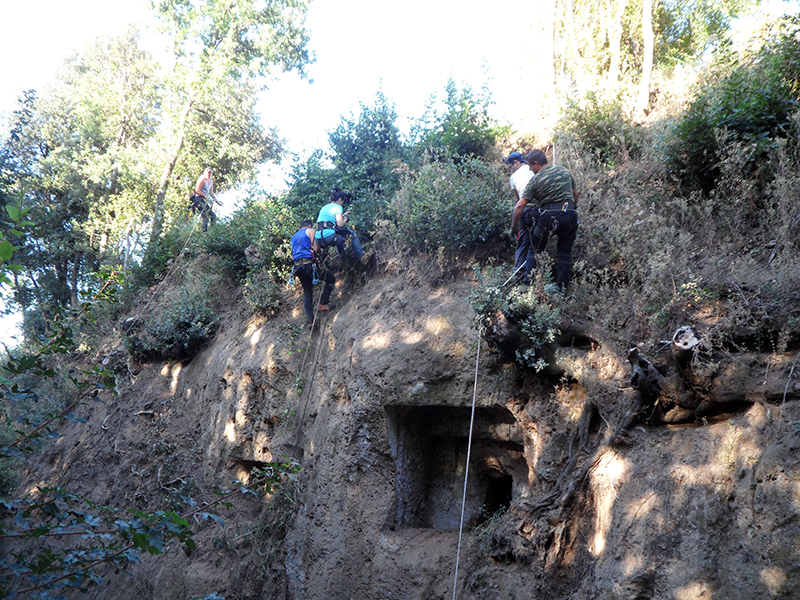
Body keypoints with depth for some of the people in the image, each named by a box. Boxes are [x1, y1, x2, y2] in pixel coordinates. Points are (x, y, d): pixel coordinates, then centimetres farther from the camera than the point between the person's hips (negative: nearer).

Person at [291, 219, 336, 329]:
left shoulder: (294, 237, 26)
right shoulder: (310, 231, 4)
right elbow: (316, 248, -6)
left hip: (297, 266, 7)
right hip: (309, 263, -7)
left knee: (307, 293, 13)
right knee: (331, 279, 12)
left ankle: (309, 321, 5)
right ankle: (322, 303, 2)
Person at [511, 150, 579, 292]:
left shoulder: (535, 180, -2)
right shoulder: (565, 171, 12)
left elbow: (520, 206, -7)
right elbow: (575, 193, 21)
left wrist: (514, 227, 2)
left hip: (548, 218, -4)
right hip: (569, 217, 4)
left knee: (534, 251, 13)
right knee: (564, 254, 13)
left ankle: (528, 283, 7)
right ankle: (562, 289, 13)